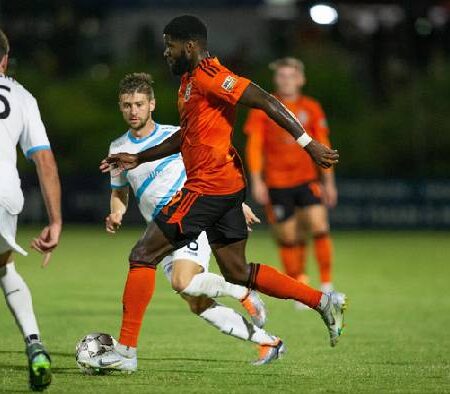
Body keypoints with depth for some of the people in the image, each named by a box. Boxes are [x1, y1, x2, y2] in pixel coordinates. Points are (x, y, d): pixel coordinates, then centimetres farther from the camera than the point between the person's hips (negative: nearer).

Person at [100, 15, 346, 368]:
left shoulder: (207, 75, -14)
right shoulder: (190, 79, 18)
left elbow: (264, 101, -20)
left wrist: (308, 143, -23)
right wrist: (138, 159, 29)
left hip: (208, 187, -10)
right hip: (227, 187, 10)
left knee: (143, 256, -6)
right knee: (237, 273, 14)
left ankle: (126, 349, -5)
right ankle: (324, 301, 12)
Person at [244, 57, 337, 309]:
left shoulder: (312, 109, 6)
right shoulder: (262, 109, 1)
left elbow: (322, 147, 11)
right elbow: (254, 146, 0)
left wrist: (328, 182, 9)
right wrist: (256, 181, -7)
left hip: (308, 179, 1)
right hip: (277, 183, -1)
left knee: (319, 227, -15)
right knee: (288, 238, 1)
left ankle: (327, 285, -8)